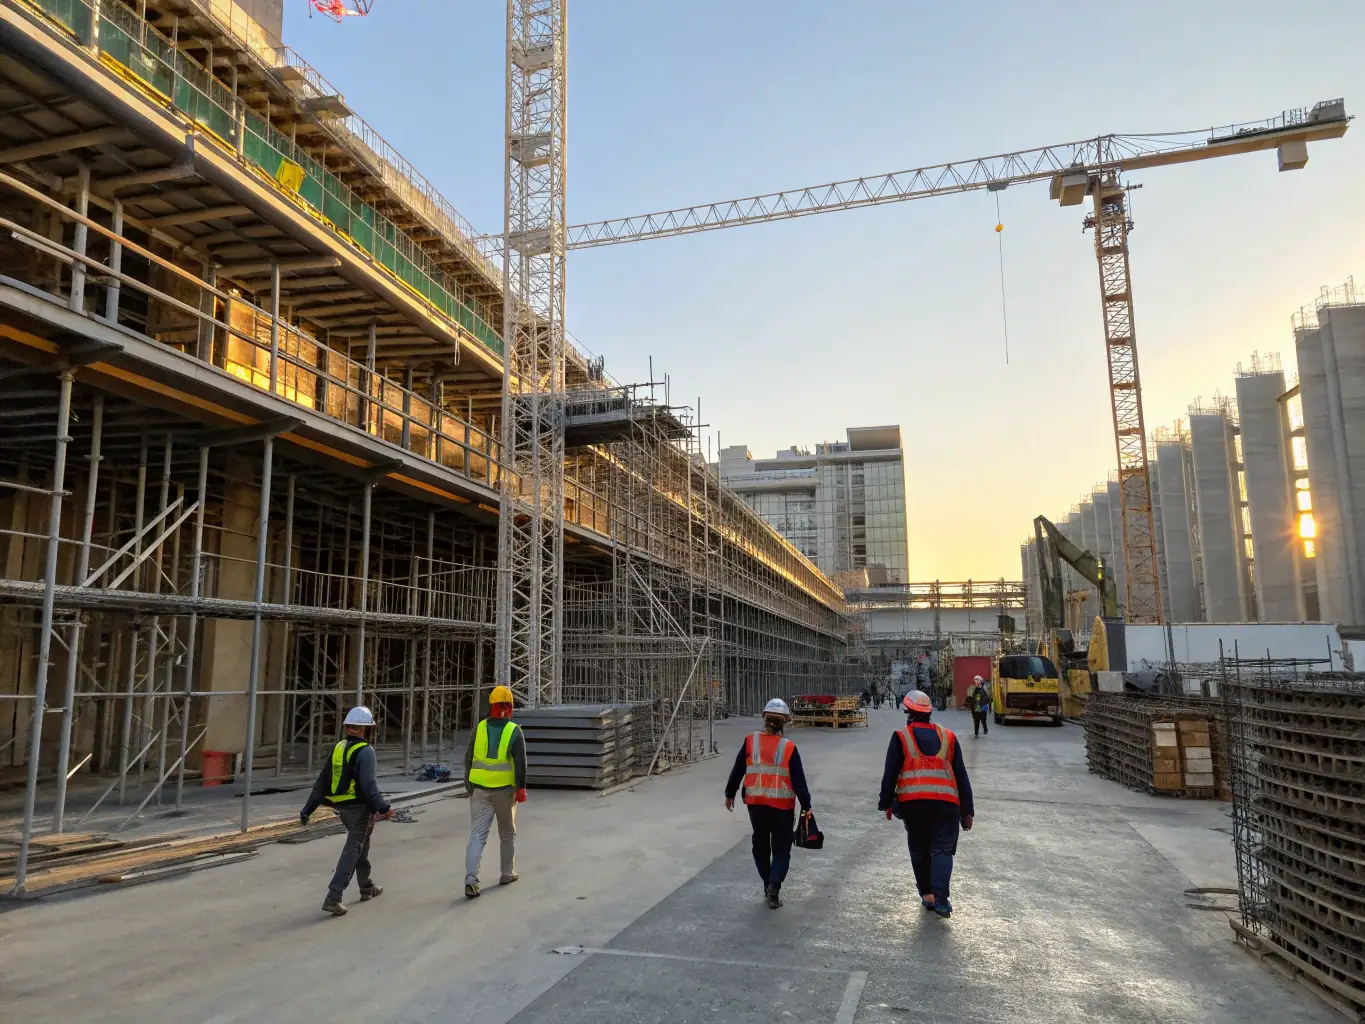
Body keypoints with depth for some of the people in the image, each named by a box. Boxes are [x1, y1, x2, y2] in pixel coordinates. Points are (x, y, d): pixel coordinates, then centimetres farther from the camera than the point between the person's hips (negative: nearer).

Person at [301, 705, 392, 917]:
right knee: (352, 851, -3)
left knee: (361, 846, 23)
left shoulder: (338, 748, 7)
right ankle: (333, 898, -9)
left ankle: (367, 888, 36)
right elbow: (369, 785, -24)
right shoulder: (365, 751, -16)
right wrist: (384, 807, -20)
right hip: (360, 808, -8)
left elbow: (322, 782, 9)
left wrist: (308, 808, 12)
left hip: (342, 808, 8)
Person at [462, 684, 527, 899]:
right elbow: (520, 762, -11)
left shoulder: (480, 728, 2)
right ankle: (507, 873, 27)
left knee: (477, 835, 2)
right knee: (507, 833, 16)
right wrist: (521, 788, -4)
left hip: (480, 790, 2)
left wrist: (469, 785, 21)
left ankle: (471, 878, -12)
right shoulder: (514, 731, -8)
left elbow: (468, 758, 9)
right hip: (504, 790, -2)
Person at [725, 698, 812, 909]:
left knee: (761, 845, 19)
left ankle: (768, 884, 25)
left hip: (756, 804, 2)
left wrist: (730, 794, 15)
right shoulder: (789, 748, -11)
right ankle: (774, 886, -8)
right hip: (782, 805, -2)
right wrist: (806, 806, 3)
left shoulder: (750, 742, -6)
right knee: (781, 848, 8)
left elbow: (737, 770, 2)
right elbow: (798, 780, -7)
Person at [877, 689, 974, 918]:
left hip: (912, 802, -1)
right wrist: (967, 810, 17)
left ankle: (926, 894, 18)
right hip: (946, 802, 1)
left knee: (919, 850, 15)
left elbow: (890, 773, 2)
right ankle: (940, 899, -9)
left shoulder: (901, 737, 5)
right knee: (943, 849, 3)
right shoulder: (948, 737, 13)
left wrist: (886, 803, 11)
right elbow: (961, 775, 14)